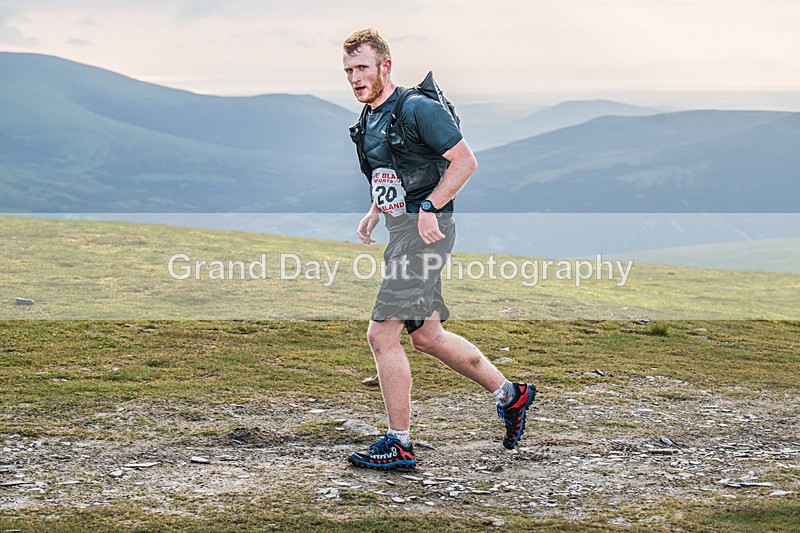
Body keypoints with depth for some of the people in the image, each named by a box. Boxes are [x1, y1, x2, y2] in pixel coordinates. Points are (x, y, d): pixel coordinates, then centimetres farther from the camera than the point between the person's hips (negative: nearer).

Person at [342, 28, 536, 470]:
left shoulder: (418, 109, -13)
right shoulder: (368, 120, 14)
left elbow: (465, 161, -14)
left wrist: (429, 208, -21)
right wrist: (374, 212, 11)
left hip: (425, 231, -10)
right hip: (401, 230, 10)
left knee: (381, 334, -11)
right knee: (427, 336, 15)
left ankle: (399, 444, -4)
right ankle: (509, 394, 28)